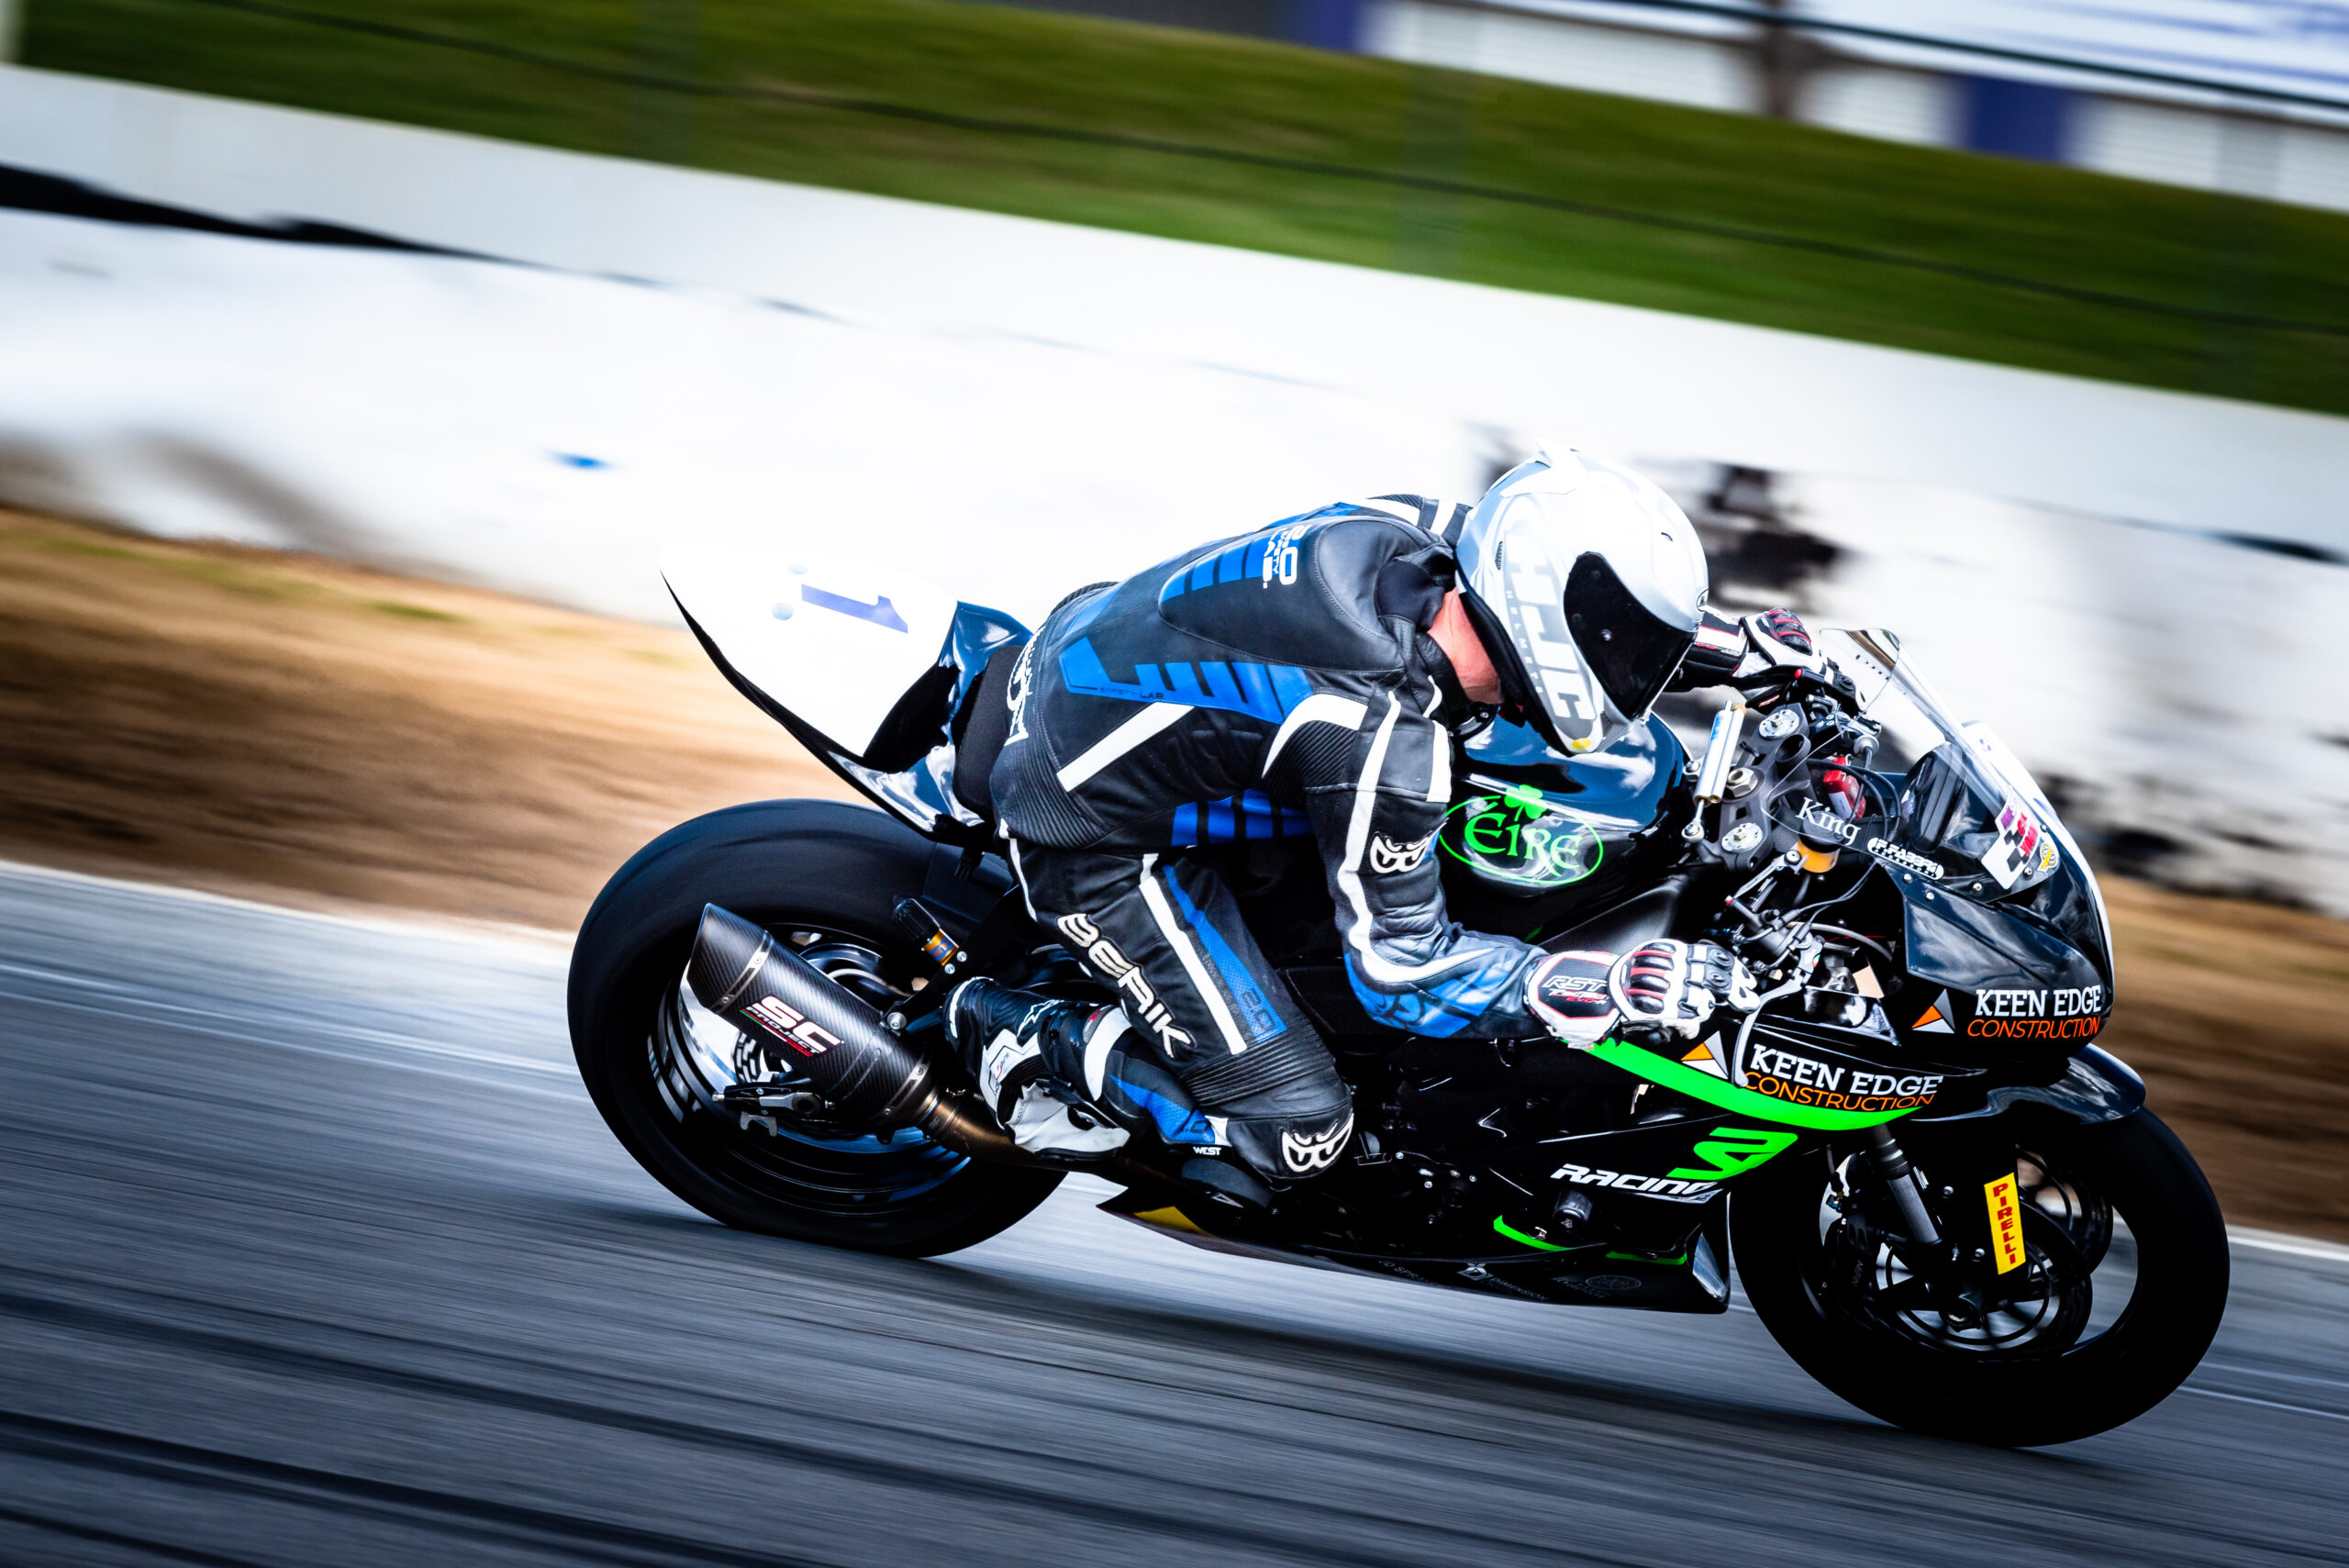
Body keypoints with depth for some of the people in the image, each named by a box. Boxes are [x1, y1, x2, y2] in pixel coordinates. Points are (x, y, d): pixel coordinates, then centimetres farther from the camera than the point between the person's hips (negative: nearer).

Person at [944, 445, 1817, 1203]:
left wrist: (1737, 643, 8)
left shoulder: (1422, 534, -13)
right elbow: (1402, 973, -22)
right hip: (1085, 841, -8)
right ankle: (1023, 1036, 5)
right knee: (1292, 1133, -7)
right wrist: (1621, 991, -25)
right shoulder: (1381, 740, -33)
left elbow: (1568, 603, 11)